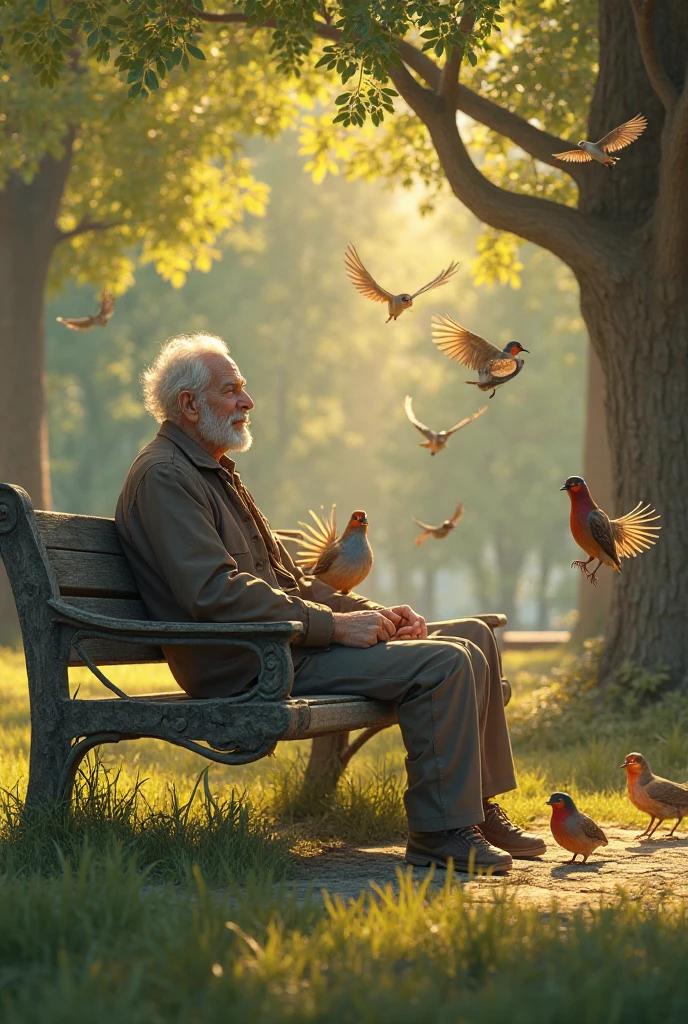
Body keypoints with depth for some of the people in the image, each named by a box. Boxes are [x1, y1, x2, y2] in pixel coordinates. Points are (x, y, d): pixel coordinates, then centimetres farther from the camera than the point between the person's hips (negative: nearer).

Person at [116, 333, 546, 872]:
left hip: (283, 642, 11)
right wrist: (334, 625, -20)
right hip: (248, 666, -11)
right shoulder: (163, 476, -10)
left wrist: (371, 611, 9)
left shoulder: (216, 472, 24)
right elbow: (215, 592, -23)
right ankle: (441, 832, -16)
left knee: (475, 637, 9)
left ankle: (478, 807, 11)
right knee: (442, 663, -23)